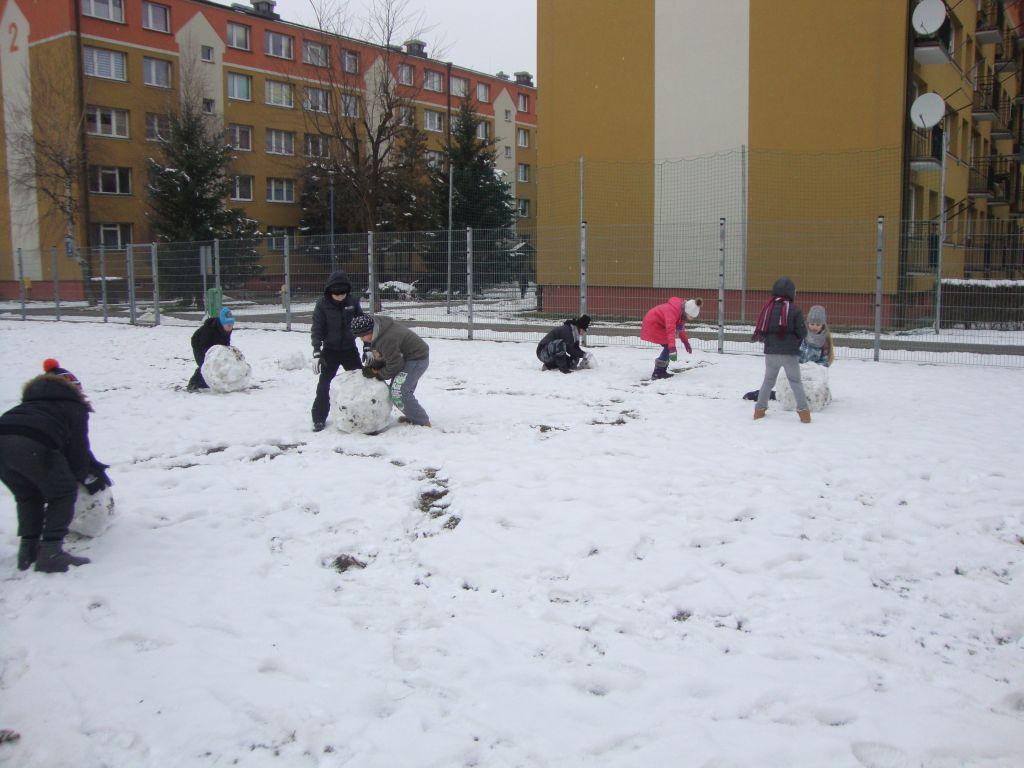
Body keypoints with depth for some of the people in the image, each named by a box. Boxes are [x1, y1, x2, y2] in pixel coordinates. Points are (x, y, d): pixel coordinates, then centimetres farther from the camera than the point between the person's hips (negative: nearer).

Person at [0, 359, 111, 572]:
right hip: (34, 448, -7)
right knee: (63, 494, 11)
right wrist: (85, 477, 28)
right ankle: (50, 553, 3)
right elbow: (77, 444, 12)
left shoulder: (31, 401, 39)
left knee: (27, 496, 28)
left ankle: (28, 550, 22)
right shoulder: (74, 405, 19)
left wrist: (93, 465, 39)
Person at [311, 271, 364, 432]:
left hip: (350, 349, 2)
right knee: (324, 384, -4)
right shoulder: (322, 304, -13)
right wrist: (316, 352, -22)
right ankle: (319, 419, 6)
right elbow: (317, 329, -13)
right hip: (330, 350, -2)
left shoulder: (352, 301, -7)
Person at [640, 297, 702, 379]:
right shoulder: (673, 311, -34)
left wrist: (686, 342, 17)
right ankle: (657, 373, -11)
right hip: (652, 324, -9)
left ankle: (662, 371, 13)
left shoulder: (683, 312, -5)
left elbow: (681, 328, 13)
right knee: (668, 347, -12)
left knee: (669, 347, 6)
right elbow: (670, 330, -43)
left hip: (660, 325, 9)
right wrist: (672, 349, -49)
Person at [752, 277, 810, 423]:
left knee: (768, 380, 17)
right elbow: (802, 332, -8)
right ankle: (803, 410, -1)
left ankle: (760, 409, 16)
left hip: (771, 352, 3)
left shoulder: (768, 308, -1)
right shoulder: (794, 310, -12)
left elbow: (761, 330, 5)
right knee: (795, 381, 6)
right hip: (790, 353, -3)